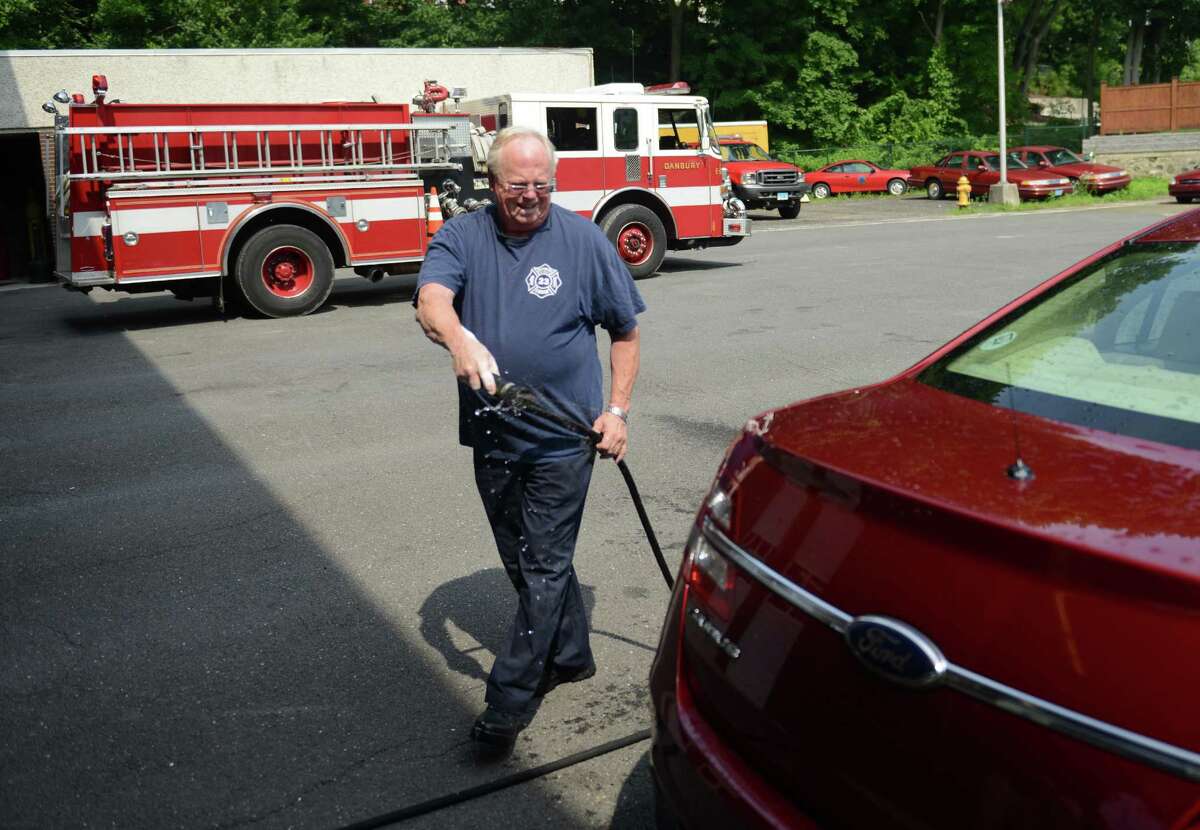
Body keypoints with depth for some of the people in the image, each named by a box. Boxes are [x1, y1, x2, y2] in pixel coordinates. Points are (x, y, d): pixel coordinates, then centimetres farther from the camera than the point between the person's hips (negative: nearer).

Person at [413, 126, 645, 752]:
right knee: (523, 561, 18)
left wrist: (616, 411, -3)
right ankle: (570, 656, 39)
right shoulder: (461, 238, 0)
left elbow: (625, 331, 4)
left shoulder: (583, 241, -3)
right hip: (492, 437, 4)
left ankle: (508, 705, 7)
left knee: (545, 569, -1)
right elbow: (431, 300, -20)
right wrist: (459, 340, -42)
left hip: (563, 437, -3)